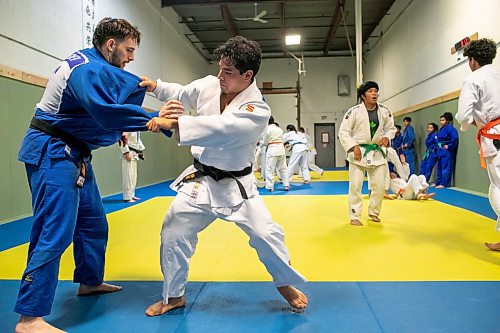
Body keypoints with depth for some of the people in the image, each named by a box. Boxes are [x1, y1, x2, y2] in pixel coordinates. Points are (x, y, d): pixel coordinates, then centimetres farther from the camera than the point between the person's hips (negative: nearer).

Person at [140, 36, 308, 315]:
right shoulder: (209, 85, -7)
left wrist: (173, 123, -45)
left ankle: (286, 284, 28)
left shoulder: (257, 110, -23)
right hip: (201, 179, 4)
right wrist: (156, 86, -1)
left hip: (235, 184, -4)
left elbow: (220, 128, -40)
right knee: (173, 234, 2)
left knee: (267, 234, -1)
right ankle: (174, 296, 23)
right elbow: (182, 94, 15)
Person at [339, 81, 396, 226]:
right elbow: (343, 132, -11)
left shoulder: (384, 111, -1)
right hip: (358, 152, -4)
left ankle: (373, 213, 30)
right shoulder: (354, 111, -13)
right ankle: (355, 216, 12)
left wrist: (387, 137, -9)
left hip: (377, 152, 4)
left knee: (380, 186, 9)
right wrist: (354, 147, -20)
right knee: (355, 186, -3)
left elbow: (391, 128, 13)